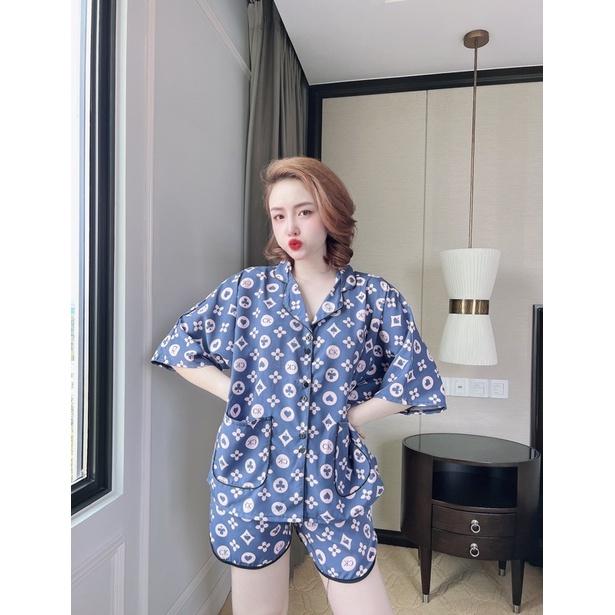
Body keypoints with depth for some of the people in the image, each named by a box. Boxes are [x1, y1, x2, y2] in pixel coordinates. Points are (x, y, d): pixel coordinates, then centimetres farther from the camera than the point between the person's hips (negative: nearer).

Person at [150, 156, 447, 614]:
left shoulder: (374, 296, -3)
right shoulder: (247, 288, -1)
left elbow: (414, 377, -5)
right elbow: (181, 348, 3)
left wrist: (349, 415, -9)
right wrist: (239, 396, -6)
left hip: (335, 483, 0)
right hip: (252, 476, 1)